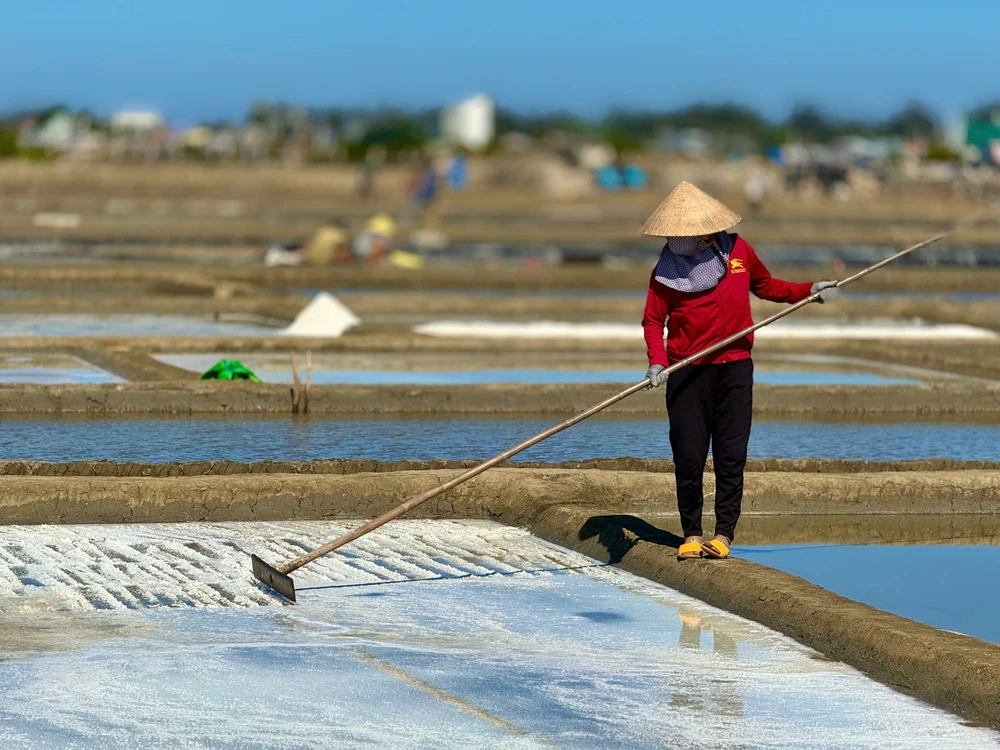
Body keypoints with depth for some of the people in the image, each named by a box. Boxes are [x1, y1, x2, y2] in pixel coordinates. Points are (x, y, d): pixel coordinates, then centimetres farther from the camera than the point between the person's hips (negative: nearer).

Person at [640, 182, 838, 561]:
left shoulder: (738, 250, 5)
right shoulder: (667, 266, -2)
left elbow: (765, 286, 23)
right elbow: (653, 319, -2)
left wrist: (809, 290, 14)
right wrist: (656, 361, -18)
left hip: (734, 366, 1)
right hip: (687, 372, -1)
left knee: (731, 456, -1)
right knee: (688, 459, -2)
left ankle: (724, 533, 5)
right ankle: (691, 534, 11)